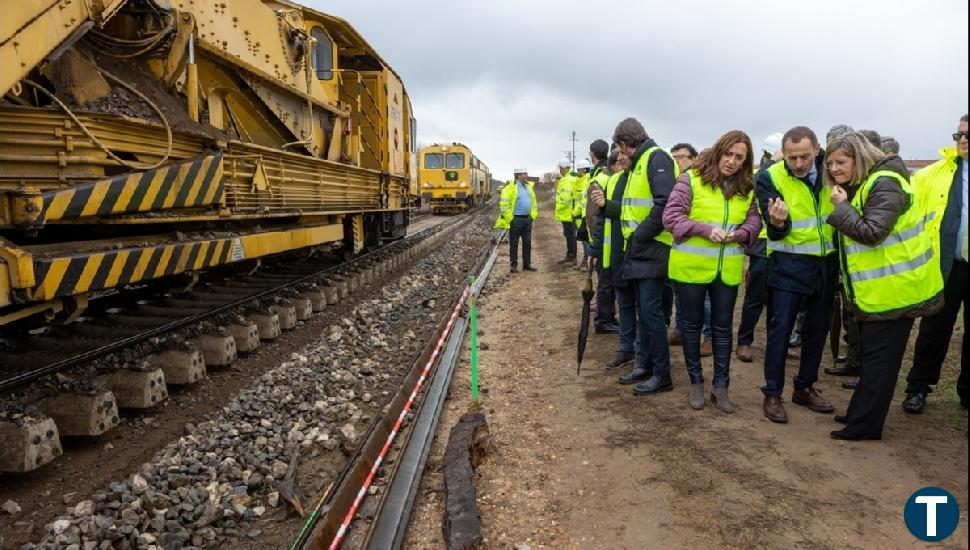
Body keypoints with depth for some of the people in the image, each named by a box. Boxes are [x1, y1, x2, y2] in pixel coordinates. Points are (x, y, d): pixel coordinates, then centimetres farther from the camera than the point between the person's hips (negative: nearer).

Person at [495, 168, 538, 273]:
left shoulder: (529, 186, 12)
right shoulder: (511, 187, -11)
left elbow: (534, 202, 22)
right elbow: (504, 204, -14)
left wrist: (533, 215, 13)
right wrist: (509, 219, -13)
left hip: (527, 219, 7)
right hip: (516, 219, -6)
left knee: (527, 242, 9)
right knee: (514, 243, 2)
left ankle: (527, 264, 17)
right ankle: (513, 265, 9)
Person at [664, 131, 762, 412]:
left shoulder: (747, 188, 5)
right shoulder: (692, 178, -8)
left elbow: (754, 222, 7)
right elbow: (671, 216, -12)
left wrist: (738, 234, -15)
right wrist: (705, 229, -23)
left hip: (728, 270, 3)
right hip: (691, 267, -3)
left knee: (722, 327, 10)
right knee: (692, 325, 10)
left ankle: (720, 386, 22)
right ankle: (696, 383, 24)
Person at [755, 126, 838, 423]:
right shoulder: (770, 178, -13)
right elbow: (776, 231, -19)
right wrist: (777, 223, -40)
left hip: (827, 263, 5)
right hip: (789, 265, -4)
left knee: (818, 327, 12)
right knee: (780, 328, -5)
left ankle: (805, 387, 28)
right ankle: (772, 394, 7)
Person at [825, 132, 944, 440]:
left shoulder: (884, 185, -17)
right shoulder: (860, 187, 13)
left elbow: (871, 233, -26)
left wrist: (841, 207, -19)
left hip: (893, 290, -10)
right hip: (874, 290, 10)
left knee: (879, 358, -2)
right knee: (872, 355, 17)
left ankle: (864, 425, 5)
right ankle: (861, 414, 28)